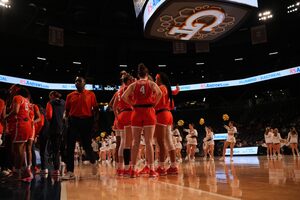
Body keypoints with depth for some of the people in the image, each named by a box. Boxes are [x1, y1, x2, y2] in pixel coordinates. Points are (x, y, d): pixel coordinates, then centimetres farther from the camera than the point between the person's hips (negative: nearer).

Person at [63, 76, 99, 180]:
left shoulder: (90, 94, 6)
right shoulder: (70, 96, 12)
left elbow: (95, 109, 5)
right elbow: (67, 110, 15)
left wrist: (95, 121, -4)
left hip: (86, 121, -2)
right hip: (73, 121, 3)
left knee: (87, 145, 2)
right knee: (70, 147, -3)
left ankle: (93, 162, 32)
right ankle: (70, 172, 2)